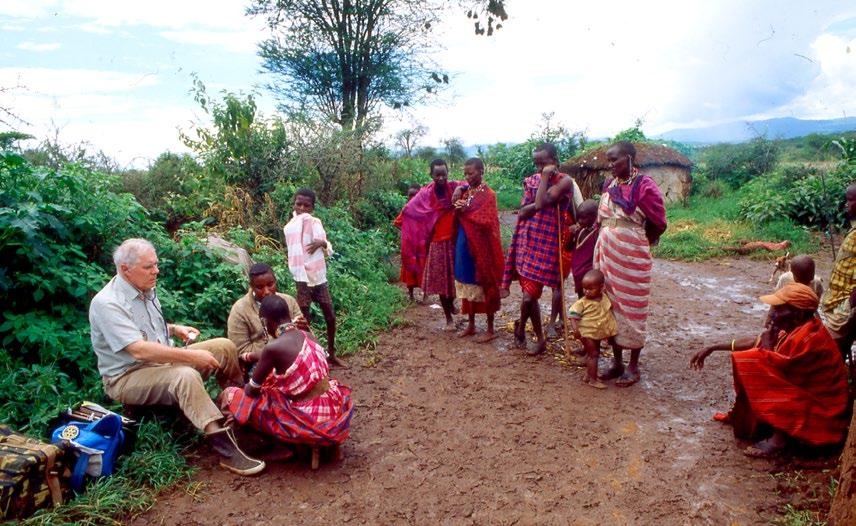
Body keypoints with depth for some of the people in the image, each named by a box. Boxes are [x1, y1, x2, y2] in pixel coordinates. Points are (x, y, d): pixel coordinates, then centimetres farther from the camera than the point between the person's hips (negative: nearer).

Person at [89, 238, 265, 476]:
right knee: (186, 376, -37)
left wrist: (174, 329, 4)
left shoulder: (146, 290, 6)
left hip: (164, 361, 9)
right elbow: (139, 350, -31)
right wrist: (191, 356, -31)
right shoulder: (107, 303, -22)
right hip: (128, 377, -9)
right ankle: (227, 450, -39)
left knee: (225, 346, -2)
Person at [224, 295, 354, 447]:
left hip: (312, 421, -8)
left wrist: (247, 385, 19)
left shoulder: (273, 347, -18)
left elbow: (251, 391, -4)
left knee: (230, 396, 2)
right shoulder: (307, 336, 3)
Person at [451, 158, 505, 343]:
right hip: (465, 246, 7)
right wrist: (458, 190, 4)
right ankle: (471, 325, 26)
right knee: (468, 286, 13)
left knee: (484, 286, 1)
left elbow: (487, 222, -17)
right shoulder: (466, 191, 7)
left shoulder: (488, 195, -11)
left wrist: (466, 212, -20)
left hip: (481, 248, -7)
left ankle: (490, 329, 12)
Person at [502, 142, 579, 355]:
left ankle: (521, 327, 22)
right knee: (530, 294, 9)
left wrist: (546, 176, -11)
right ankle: (540, 339, 28)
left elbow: (541, 202, -20)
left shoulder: (564, 181, -6)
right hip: (528, 242, 5)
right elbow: (522, 212, 1)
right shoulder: (532, 180, 11)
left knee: (530, 295, -7)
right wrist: (539, 204, -14)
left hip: (548, 245, -5)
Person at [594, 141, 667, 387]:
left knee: (631, 308, 3)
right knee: (610, 305, 11)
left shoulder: (644, 185, -10)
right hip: (606, 254, 6)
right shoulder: (609, 185, 9)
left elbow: (659, 224, -6)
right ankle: (617, 362, 25)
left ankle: (633, 366, 17)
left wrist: (633, 243, 4)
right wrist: (610, 242, 6)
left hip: (631, 257, -6)